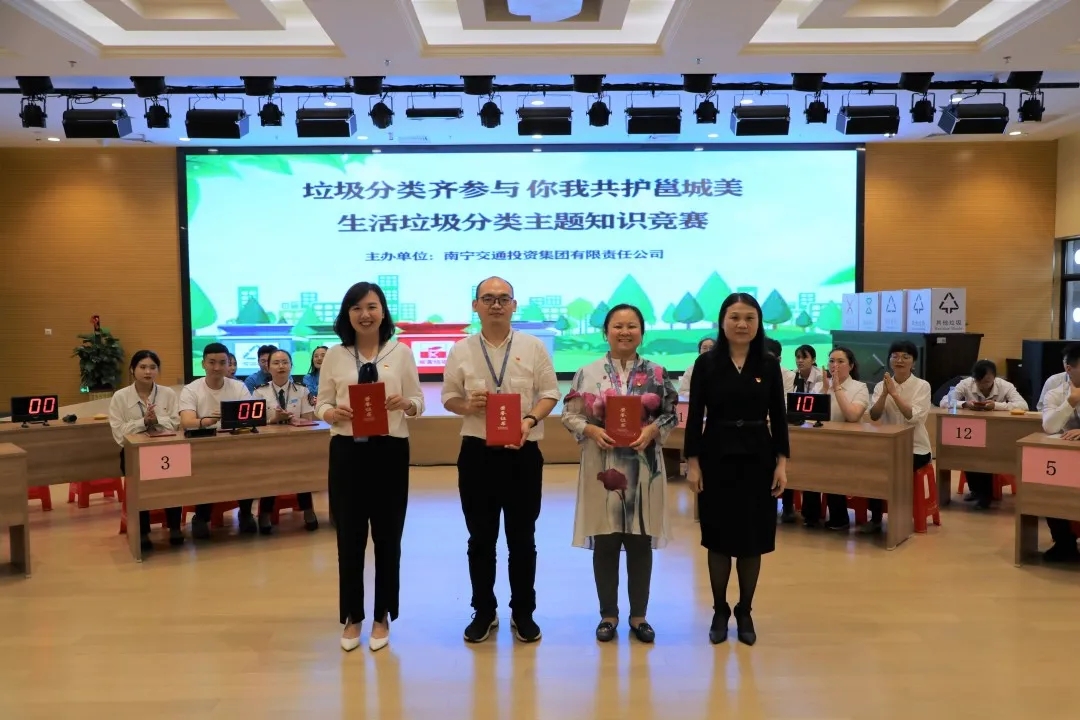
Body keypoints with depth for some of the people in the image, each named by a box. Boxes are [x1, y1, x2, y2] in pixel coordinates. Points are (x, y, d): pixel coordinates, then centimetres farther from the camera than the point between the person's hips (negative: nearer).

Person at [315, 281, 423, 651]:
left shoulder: (401, 352, 3)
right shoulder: (334, 355, 5)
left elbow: (418, 402, 5)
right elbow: (321, 404, 6)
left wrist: (405, 404, -17)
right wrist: (333, 413, -16)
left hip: (390, 452, 0)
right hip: (347, 452, 1)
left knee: (387, 536, 8)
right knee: (349, 537, 6)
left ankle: (382, 617, 24)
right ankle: (352, 617, 24)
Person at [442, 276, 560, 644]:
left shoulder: (534, 347, 1)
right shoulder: (461, 351, 2)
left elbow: (549, 394, 1)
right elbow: (449, 397, 7)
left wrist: (530, 419, -16)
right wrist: (467, 406, -15)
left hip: (523, 452, 0)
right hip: (477, 452, 1)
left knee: (522, 538, 10)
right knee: (481, 538, 10)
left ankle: (523, 613, 25)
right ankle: (484, 611, 26)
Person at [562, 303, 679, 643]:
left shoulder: (656, 373, 3)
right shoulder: (588, 373, 0)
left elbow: (671, 414, 5)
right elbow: (570, 415, 2)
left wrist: (652, 430, -13)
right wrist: (593, 431, -15)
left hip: (643, 467, 1)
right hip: (603, 466, -1)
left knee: (641, 542, 8)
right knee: (604, 543, 6)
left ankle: (638, 615, 23)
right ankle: (608, 615, 21)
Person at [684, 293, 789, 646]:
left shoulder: (769, 365, 2)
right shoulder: (706, 363, -3)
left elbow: (779, 417, 3)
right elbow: (695, 416, -2)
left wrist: (782, 463, -2)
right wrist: (692, 462, -7)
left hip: (757, 458, 1)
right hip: (717, 457, -1)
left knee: (752, 538, 8)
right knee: (719, 537, 7)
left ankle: (745, 612, 24)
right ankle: (720, 611, 23)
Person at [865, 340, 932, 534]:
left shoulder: (922, 386, -4)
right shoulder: (881, 386, 6)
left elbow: (913, 417, -19)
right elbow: (874, 416, -9)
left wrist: (894, 393, -24)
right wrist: (885, 393, -22)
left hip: (916, 448, -3)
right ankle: (875, 518, -8)